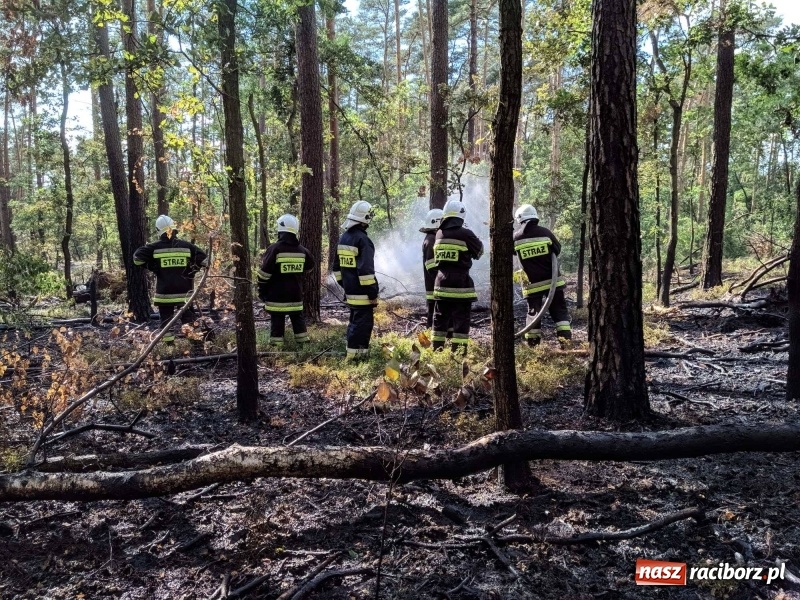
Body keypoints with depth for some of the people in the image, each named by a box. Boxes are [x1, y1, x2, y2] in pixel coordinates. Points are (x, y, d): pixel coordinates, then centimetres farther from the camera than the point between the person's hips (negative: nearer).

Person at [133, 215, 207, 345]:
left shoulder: (154, 247, -5)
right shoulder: (186, 245, -2)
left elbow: (137, 258, -5)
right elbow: (203, 259, -2)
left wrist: (153, 267, 5)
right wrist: (192, 270, 6)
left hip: (164, 291, -1)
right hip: (184, 291, 1)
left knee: (166, 319, 7)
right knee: (188, 319, 9)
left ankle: (169, 344, 6)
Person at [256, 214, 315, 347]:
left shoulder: (274, 249, -14)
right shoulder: (302, 250, 2)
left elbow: (264, 273, -13)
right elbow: (309, 266, 19)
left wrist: (261, 291, -1)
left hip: (277, 295, -5)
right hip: (296, 295, 5)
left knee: (277, 321, 0)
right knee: (298, 317, 17)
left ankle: (276, 344, 1)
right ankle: (303, 341, 22)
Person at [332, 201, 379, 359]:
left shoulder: (343, 238, 11)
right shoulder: (363, 240, -17)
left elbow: (337, 266, 18)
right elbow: (366, 270, -22)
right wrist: (373, 292, -17)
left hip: (350, 290, 9)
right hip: (362, 292, -9)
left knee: (355, 320, 19)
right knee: (363, 322, -4)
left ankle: (353, 351, 24)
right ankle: (355, 353, -4)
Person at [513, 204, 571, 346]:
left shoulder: (516, 237, -6)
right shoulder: (545, 232, -7)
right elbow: (557, 250, 5)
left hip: (532, 284, 0)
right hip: (552, 280, 0)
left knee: (533, 310, 11)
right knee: (559, 309, 8)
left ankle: (532, 341, 10)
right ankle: (566, 338, 0)